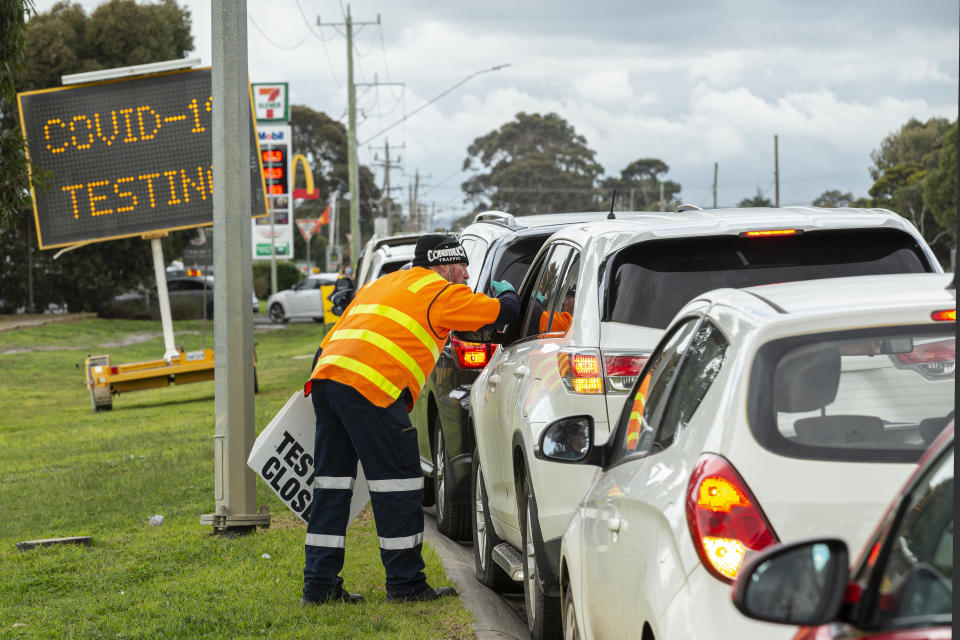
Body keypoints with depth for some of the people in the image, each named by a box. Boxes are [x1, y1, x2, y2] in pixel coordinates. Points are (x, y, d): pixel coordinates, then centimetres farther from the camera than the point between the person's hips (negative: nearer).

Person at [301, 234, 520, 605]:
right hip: (371, 387, -8)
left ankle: (319, 585, 12)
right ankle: (405, 584, 5)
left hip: (324, 377, 8)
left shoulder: (379, 285, 31)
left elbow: (331, 341, 30)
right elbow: (504, 313, 10)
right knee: (397, 483, 0)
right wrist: (507, 293, 31)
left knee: (332, 483, 11)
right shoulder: (441, 292, 7)